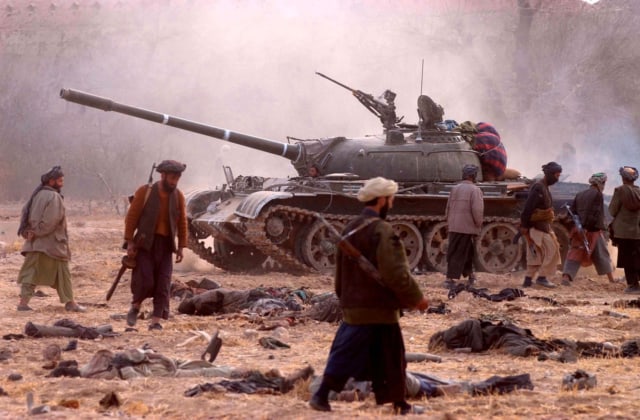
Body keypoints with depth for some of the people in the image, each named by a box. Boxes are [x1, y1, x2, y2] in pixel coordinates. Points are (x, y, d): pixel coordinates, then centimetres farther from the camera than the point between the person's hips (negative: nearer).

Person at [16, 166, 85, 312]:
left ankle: (24, 301, -3)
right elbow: (51, 221, -22)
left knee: (31, 271, 6)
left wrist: (28, 231, 6)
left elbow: (26, 212, 13)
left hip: (35, 243, 7)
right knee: (62, 272, 4)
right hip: (51, 242, -7)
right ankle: (69, 302, 10)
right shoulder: (54, 197, -14)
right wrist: (37, 232, -13)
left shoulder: (37, 195, 11)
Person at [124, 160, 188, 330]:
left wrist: (181, 246, 4)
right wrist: (130, 242, -8)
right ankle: (135, 307, 17)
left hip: (165, 246, 3)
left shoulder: (178, 196, 4)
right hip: (145, 243, -3)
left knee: (163, 285, -2)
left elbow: (182, 223, 9)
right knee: (145, 281, -11)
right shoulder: (145, 192, -5)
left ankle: (156, 321, 3)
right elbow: (131, 217, -3)